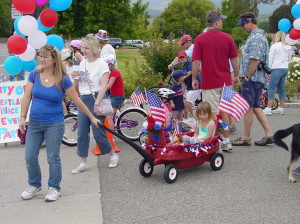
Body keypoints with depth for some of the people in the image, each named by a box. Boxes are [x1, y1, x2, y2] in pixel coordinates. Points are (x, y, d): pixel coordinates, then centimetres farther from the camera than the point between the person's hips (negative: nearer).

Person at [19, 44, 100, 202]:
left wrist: (92, 117, 1)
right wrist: (23, 117, -3)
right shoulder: (34, 75, -3)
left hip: (54, 124, -3)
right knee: (30, 157, 8)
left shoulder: (63, 80, -11)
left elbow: (77, 101, -4)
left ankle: (54, 188, 24)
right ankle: (34, 185, 30)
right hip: (34, 123, 4)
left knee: (53, 158, 5)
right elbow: (27, 97, 2)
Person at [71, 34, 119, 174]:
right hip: (83, 99, 7)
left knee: (98, 133, -3)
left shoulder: (101, 64, -8)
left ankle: (113, 156, 19)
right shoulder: (82, 63, 11)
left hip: (96, 98, -6)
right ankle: (83, 163, 13)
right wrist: (75, 77, -4)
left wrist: (97, 104, -21)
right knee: (81, 133, 4)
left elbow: (104, 86, -15)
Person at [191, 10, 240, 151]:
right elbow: (234, 60, 4)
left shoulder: (200, 39, -7)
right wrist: (236, 76, 16)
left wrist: (194, 79, 1)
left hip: (209, 82, -3)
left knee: (213, 113, 1)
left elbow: (196, 62, -9)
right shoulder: (227, 38, -1)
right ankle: (226, 141, 21)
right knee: (224, 111, 14)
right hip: (225, 81, 3)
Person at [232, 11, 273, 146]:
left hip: (252, 79, -10)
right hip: (257, 79, 10)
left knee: (248, 107, -1)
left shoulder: (256, 37, -16)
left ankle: (246, 138, 9)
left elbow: (255, 60, -23)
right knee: (255, 107, 14)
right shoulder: (255, 36, 17)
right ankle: (268, 134, 15)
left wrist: (247, 77, -17)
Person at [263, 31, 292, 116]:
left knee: (271, 88, -7)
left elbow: (270, 59, -7)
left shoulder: (275, 46, -7)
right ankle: (281, 109, 15)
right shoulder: (288, 47, 12)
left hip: (277, 68, -7)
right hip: (285, 68, 7)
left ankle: (269, 109, -11)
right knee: (281, 89, 12)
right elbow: (289, 59, 22)